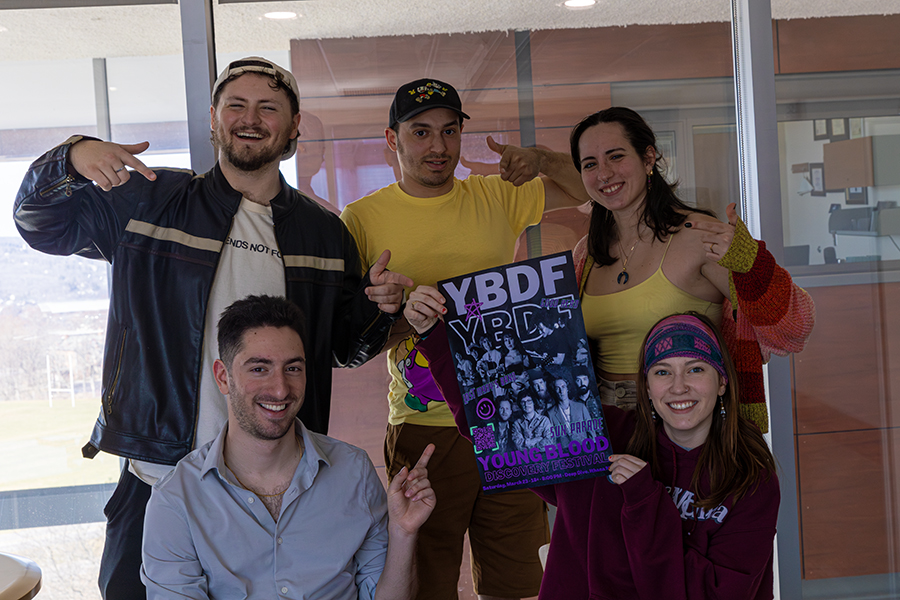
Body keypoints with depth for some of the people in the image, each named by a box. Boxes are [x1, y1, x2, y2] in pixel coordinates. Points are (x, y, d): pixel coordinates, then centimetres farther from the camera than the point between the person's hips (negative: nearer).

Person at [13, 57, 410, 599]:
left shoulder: (325, 233, 7)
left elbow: (346, 348, 13)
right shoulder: (146, 200, 2)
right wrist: (71, 160, -13)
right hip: (155, 480, -1)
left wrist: (379, 309, -9)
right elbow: (40, 223, 7)